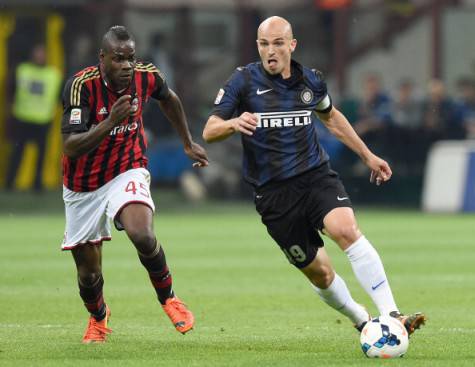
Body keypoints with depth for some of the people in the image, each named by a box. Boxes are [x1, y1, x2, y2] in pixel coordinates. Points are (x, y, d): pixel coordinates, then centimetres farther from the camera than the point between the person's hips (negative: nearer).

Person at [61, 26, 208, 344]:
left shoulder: (147, 77, -12)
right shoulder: (82, 85, -23)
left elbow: (169, 99, 14)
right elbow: (71, 147, -30)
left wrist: (188, 143, 24)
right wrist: (110, 122, -41)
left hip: (127, 172, 1)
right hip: (84, 187, -1)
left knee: (142, 234, -30)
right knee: (88, 275, 7)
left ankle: (168, 298, -3)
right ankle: (98, 317, 43)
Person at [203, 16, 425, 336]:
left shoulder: (311, 81, 6)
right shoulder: (244, 81, -4)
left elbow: (331, 117, 27)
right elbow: (209, 132, -6)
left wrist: (368, 156, 28)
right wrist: (234, 124, -29)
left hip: (317, 175, 1)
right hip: (274, 193, -1)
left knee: (346, 229, -28)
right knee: (319, 273, 0)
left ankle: (391, 315, -32)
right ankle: (361, 320, 28)